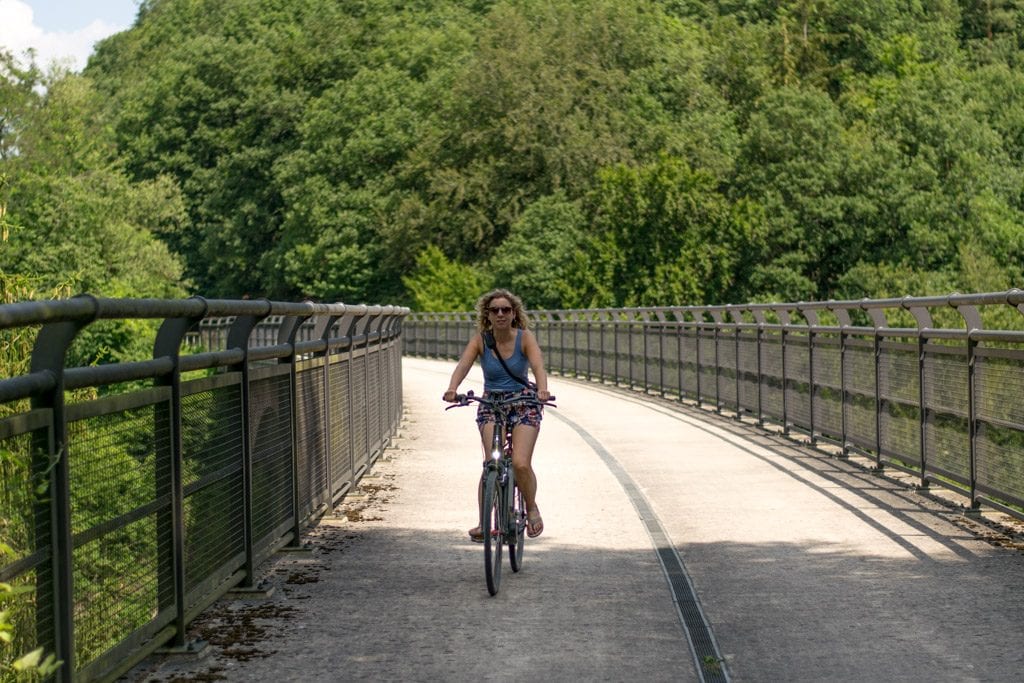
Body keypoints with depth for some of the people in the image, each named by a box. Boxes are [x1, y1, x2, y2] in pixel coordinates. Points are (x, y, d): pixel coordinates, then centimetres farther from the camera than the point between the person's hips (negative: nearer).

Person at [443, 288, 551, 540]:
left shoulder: (525, 338, -9)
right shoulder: (480, 340, -6)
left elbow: (538, 366, -25)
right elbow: (463, 365, -21)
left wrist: (542, 389, -46)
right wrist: (452, 389, -42)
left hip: (524, 404, -1)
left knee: (521, 463, -17)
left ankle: (531, 508, 12)